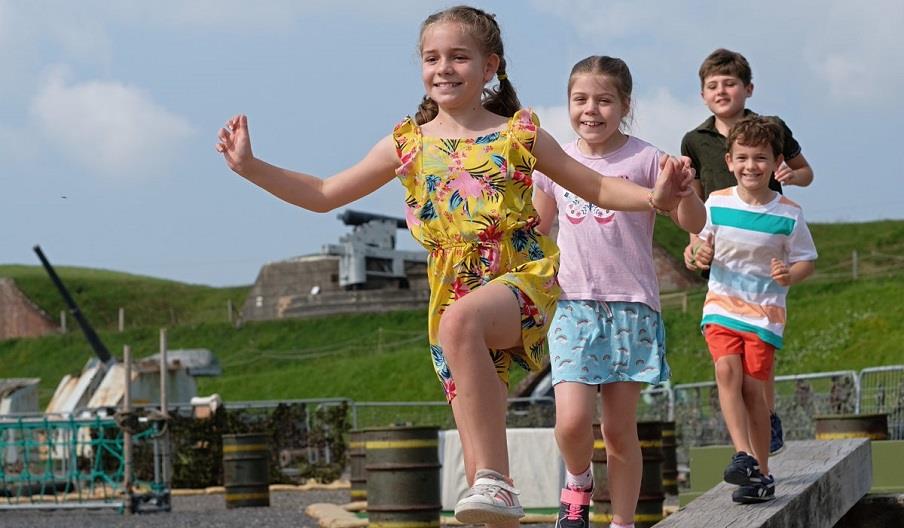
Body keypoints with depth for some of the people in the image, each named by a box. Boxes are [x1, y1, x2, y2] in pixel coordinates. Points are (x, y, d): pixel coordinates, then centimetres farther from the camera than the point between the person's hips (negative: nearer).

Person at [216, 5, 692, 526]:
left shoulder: (520, 134, 4)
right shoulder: (407, 144, 10)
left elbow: (595, 186, 11)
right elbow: (324, 194, 15)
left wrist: (652, 196, -6)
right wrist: (251, 167, 7)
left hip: (525, 281, -4)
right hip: (453, 300, 4)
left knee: (459, 321, -38)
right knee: (479, 454, 0)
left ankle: (496, 483, -37)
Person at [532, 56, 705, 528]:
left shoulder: (644, 158, -2)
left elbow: (694, 224, -4)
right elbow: (537, 228, 23)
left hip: (631, 307, -1)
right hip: (573, 306, 2)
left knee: (620, 428, 2)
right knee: (572, 421, -14)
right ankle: (577, 483, 17)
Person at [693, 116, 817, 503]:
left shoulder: (788, 214, -6)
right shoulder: (716, 204, -1)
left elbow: (806, 260, 2)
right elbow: (702, 245, 12)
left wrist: (790, 275, -19)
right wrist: (700, 256, -11)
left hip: (765, 310, -2)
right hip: (722, 303, 2)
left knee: (752, 385, -4)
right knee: (727, 370, -20)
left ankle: (761, 472, 8)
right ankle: (743, 455, -22)